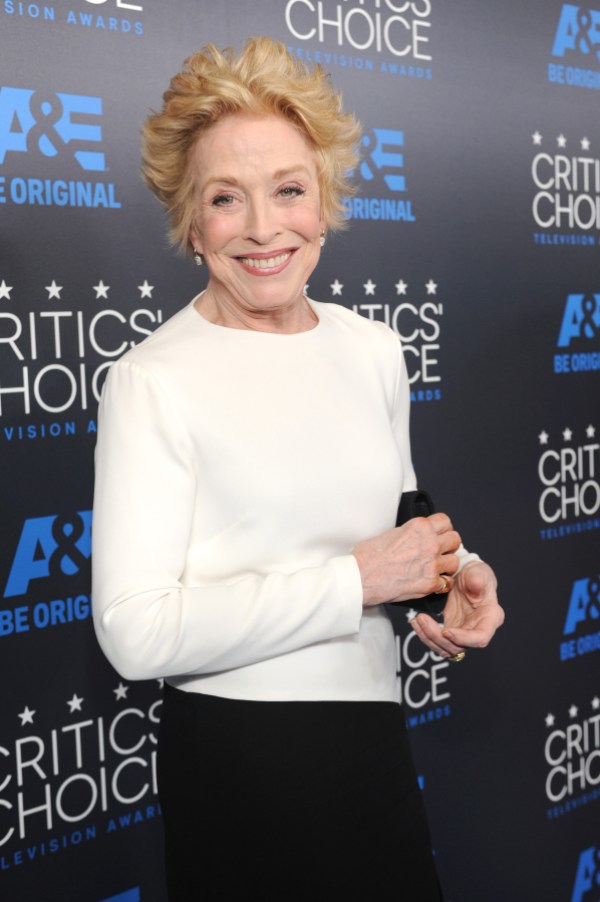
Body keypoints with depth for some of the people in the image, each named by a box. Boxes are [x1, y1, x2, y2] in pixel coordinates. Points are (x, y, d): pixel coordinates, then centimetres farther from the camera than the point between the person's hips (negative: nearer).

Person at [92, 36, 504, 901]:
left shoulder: (374, 350, 4)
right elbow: (134, 633, -22)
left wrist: (461, 570, -4)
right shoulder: (154, 380, -15)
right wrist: (355, 582, -21)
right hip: (235, 758, -6)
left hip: (375, 732, 6)